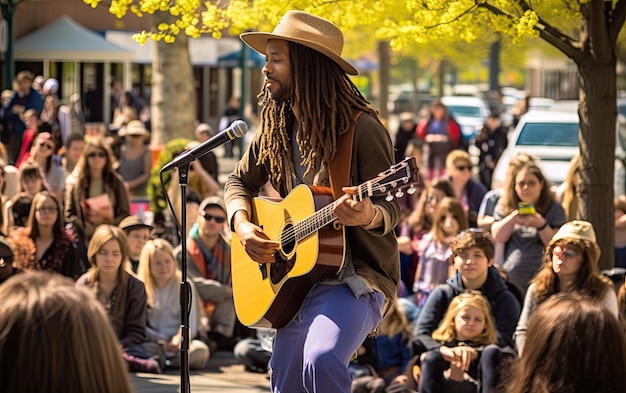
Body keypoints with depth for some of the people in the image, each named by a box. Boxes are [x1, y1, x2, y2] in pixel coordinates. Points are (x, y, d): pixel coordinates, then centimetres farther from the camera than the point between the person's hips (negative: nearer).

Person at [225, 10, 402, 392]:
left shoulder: (361, 129, -13)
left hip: (355, 278, -7)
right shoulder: (276, 128, 6)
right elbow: (240, 182, 19)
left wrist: (367, 215, -37)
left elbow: (391, 208, -15)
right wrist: (243, 224, -1)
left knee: (321, 361, -33)